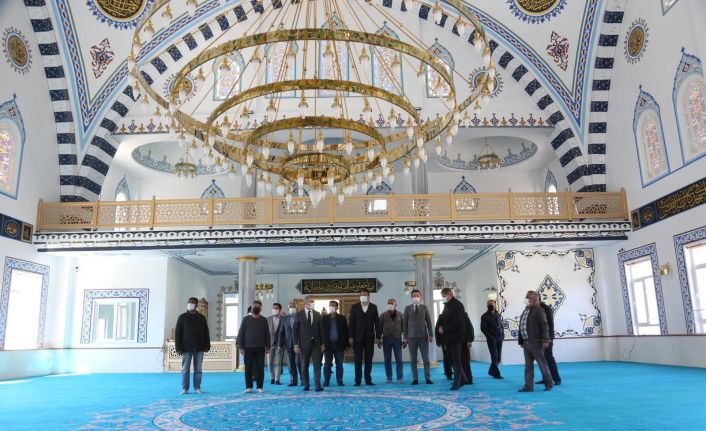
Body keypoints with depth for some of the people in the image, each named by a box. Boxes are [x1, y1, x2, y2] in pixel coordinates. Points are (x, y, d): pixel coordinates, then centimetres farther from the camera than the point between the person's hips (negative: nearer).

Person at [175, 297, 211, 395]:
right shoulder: (182, 317, 2)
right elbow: (177, 333, 0)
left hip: (199, 348, 1)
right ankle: (184, 388, 8)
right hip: (187, 348, -1)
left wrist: (207, 346, 3)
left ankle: (197, 387, 12)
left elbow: (206, 333, 10)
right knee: (185, 369, 0)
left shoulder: (201, 317, 8)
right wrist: (178, 348, -7)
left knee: (198, 369, 5)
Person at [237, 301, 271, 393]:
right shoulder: (246, 319, 4)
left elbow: (267, 334, 10)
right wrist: (241, 347, -4)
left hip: (260, 348, 1)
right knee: (248, 368, 0)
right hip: (248, 348, -1)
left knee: (260, 368, 0)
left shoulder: (264, 320, 8)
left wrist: (268, 347, 5)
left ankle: (259, 387, 8)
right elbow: (241, 333, 2)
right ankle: (249, 387, 7)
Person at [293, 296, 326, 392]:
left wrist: (322, 343, 2)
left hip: (316, 343, 1)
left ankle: (317, 386, -5)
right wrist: (296, 344, -7)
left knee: (317, 365, -5)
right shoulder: (299, 314, -1)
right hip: (304, 343, -1)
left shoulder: (317, 314, 6)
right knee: (304, 366, 7)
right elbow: (295, 330, -1)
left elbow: (321, 329, 7)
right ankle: (306, 385, 17)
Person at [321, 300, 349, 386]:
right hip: (328, 345, 0)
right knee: (327, 364, 4)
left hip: (339, 345, 0)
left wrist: (346, 344, -3)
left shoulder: (342, 318, 4)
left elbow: (346, 331, 2)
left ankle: (340, 381, 11)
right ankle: (326, 381, 10)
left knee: (339, 364, 5)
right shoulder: (324, 318, 4)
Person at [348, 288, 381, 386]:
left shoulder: (373, 307, 5)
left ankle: (368, 380, 10)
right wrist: (350, 337, -7)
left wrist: (378, 337, -2)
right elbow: (351, 322, -1)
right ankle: (358, 380, 6)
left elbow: (377, 322, 4)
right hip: (358, 337, -1)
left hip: (369, 337, 1)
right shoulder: (354, 307, 2)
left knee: (369, 359, 4)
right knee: (357, 359, 1)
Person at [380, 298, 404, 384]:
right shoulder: (383, 315, 3)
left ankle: (400, 378, 6)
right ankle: (389, 378, 12)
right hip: (386, 339, 1)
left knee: (399, 359, -2)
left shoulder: (400, 315, 3)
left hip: (397, 339, 0)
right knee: (387, 360, 4)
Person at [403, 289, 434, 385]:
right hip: (411, 337, 0)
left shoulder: (424, 307, 6)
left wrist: (431, 335, -1)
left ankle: (428, 378, 6)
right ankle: (415, 379, 6)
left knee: (426, 358, 0)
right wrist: (405, 337, -1)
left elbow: (428, 322, 6)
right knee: (413, 359, 1)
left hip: (423, 336, 0)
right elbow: (405, 323, 4)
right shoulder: (407, 308, 5)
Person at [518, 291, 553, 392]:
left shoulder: (538, 310, -9)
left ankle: (549, 384, 19)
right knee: (528, 366, 9)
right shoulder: (525, 311, 15)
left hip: (536, 343, -8)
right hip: (526, 342, 8)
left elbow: (544, 326, -15)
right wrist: (521, 341, 15)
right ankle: (528, 386, 14)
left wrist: (545, 340, -19)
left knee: (542, 364, 4)